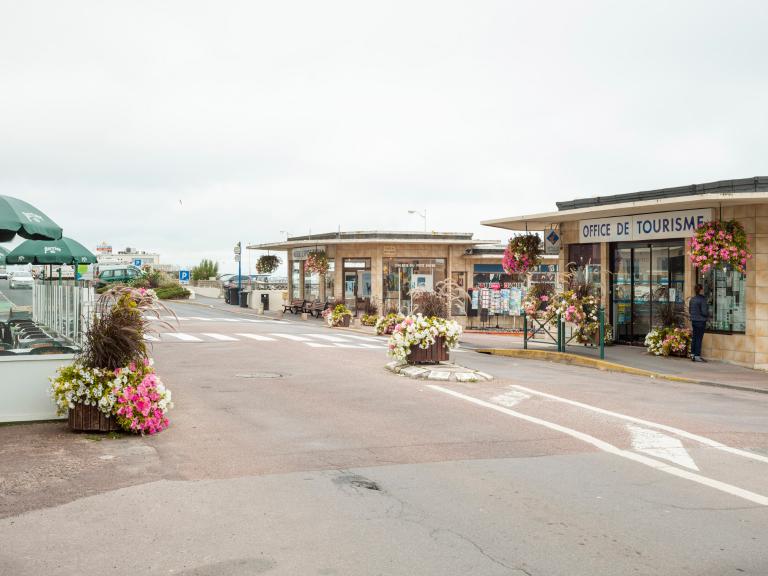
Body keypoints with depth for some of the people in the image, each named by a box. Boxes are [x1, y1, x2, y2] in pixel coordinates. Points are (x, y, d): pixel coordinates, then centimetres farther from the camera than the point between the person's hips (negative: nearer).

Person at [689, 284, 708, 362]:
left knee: (694, 338, 14)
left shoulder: (692, 299, 8)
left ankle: (692, 355, 18)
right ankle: (697, 356, -1)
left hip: (693, 321, 7)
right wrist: (708, 314, 1)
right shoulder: (702, 299, -16)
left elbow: (689, 311, 15)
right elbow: (704, 312, -18)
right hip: (701, 321, -7)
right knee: (699, 338, -3)